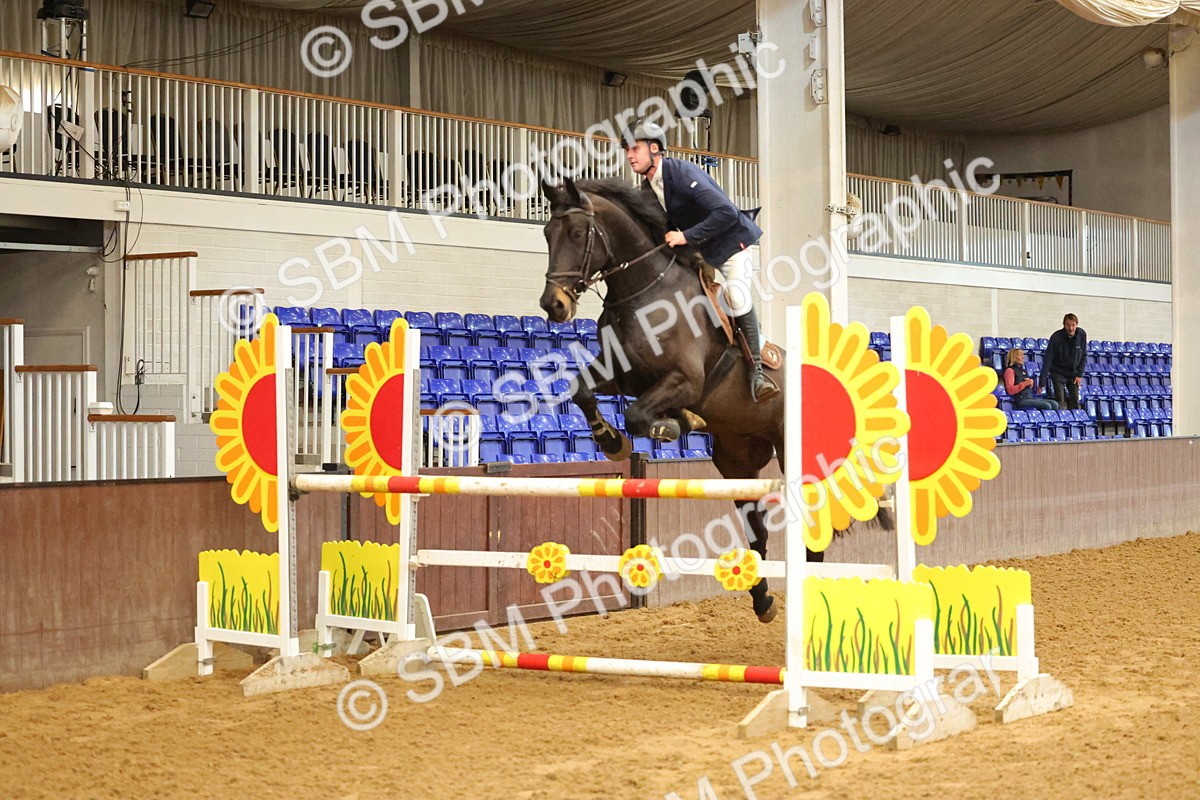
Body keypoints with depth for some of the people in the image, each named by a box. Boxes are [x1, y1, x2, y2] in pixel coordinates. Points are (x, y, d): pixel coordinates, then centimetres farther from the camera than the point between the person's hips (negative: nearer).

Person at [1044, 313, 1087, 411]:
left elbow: (1084, 356, 1)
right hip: (1058, 372, -3)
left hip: (1074, 373, 3)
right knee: (1060, 400, -13)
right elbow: (1048, 359, -21)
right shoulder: (1056, 337, -20)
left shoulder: (1082, 335, -9)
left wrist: (1080, 374, -6)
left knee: (1075, 401, 0)